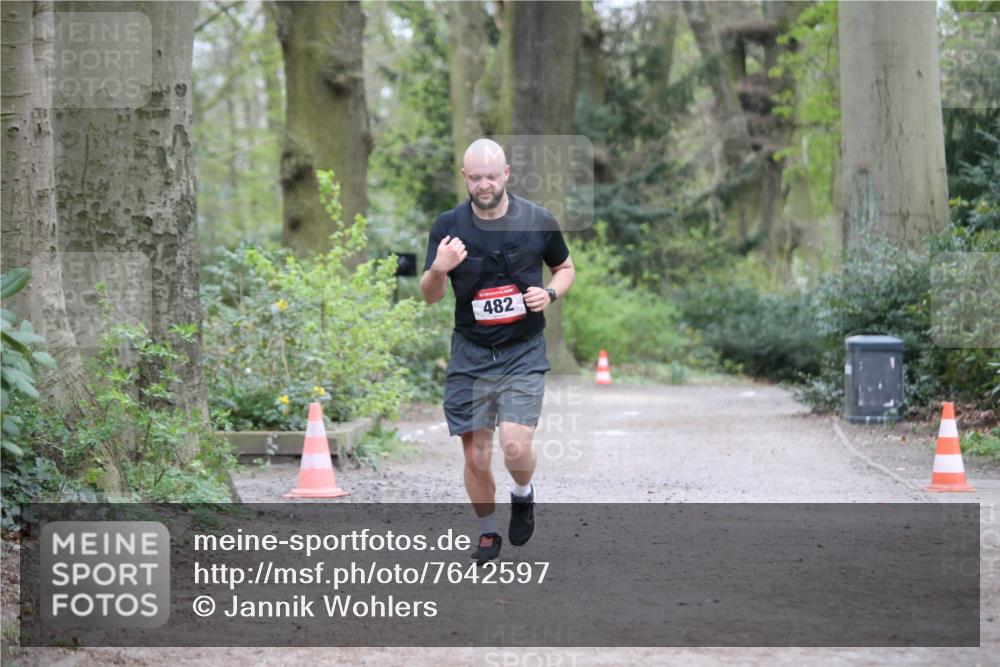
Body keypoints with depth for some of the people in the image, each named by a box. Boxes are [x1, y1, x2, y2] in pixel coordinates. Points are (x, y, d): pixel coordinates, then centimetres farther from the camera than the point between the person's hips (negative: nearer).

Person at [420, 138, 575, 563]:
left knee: (515, 446, -17)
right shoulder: (448, 226, -3)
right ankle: (487, 533, 23)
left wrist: (550, 293, -8)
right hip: (470, 354, 1)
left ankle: (522, 495, 17)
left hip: (524, 352, -1)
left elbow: (565, 268, 13)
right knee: (476, 456, 0)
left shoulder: (538, 221, -4)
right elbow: (429, 296, -1)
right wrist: (438, 269, -23)